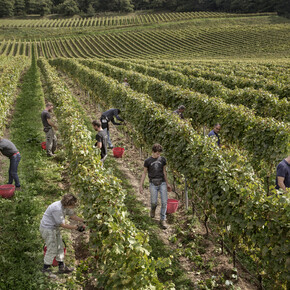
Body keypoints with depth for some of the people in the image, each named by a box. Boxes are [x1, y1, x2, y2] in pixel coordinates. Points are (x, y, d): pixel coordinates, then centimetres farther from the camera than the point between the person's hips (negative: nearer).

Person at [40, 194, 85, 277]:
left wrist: (83, 221, 8)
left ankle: (62, 267, 24)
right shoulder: (57, 209, -32)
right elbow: (62, 224, -26)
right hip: (48, 229, -10)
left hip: (55, 228, 10)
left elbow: (72, 215, 13)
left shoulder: (65, 206, -4)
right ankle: (46, 269, 5)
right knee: (52, 249, -7)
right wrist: (76, 227, -20)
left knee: (60, 247, 14)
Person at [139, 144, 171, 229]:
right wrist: (141, 185, 5)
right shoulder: (148, 161, 1)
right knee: (154, 202, -6)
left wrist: (167, 184, 21)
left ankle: (163, 220, 7)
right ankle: (153, 209, 31)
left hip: (162, 183, 2)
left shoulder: (162, 160, 7)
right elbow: (144, 173, 7)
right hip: (153, 184, -2)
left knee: (164, 202, -5)